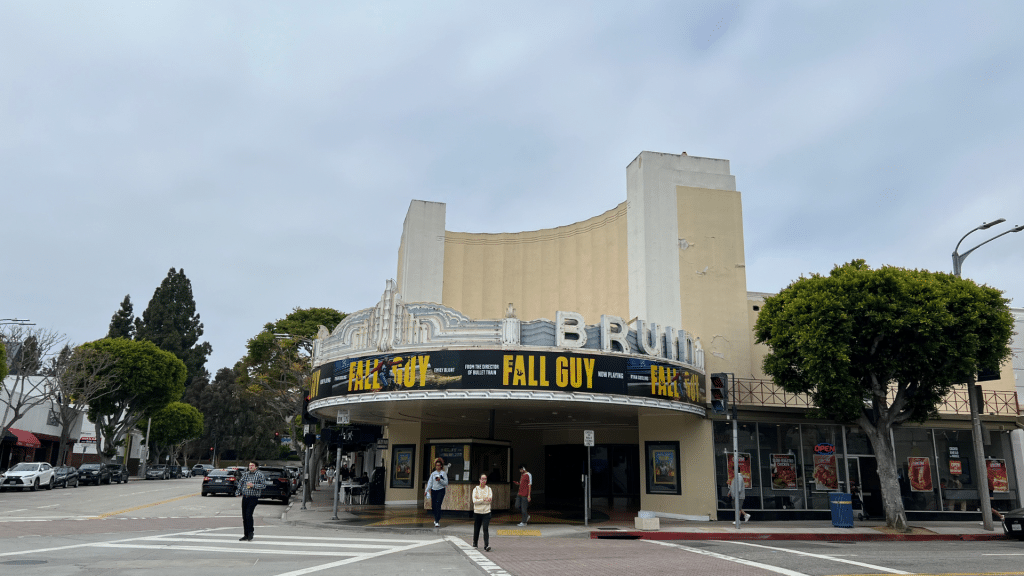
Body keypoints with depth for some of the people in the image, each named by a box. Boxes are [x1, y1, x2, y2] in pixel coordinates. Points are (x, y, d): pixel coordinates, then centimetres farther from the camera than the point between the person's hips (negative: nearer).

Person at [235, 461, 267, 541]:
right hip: (245, 497, 6)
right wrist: (238, 492, 0)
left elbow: (264, 485, -8)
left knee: (248, 514, -17)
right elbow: (240, 483, 16)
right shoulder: (245, 474, 14)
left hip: (253, 498, -5)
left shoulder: (260, 475, -2)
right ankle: (246, 535, 14)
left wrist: (253, 485, -16)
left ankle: (250, 533, -4)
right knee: (244, 516, 6)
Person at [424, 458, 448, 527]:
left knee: (438, 505, -16)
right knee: (433, 506, 5)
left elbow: (446, 483, -3)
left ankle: (437, 522, -17)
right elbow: (430, 482, 10)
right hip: (433, 490, 4)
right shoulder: (433, 473, 10)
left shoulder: (444, 473, 0)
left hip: (441, 490, -4)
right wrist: (426, 491, 2)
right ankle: (436, 519, 29)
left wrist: (440, 480, -18)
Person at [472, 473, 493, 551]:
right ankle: (475, 543, 34)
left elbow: (490, 500, -6)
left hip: (486, 512, 0)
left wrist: (479, 500, -11)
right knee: (476, 529, 11)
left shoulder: (488, 489, 7)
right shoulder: (476, 489, 2)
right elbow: (474, 501, -9)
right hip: (477, 512, 0)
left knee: (486, 529, -13)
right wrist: (483, 500, -15)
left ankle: (486, 546, -19)